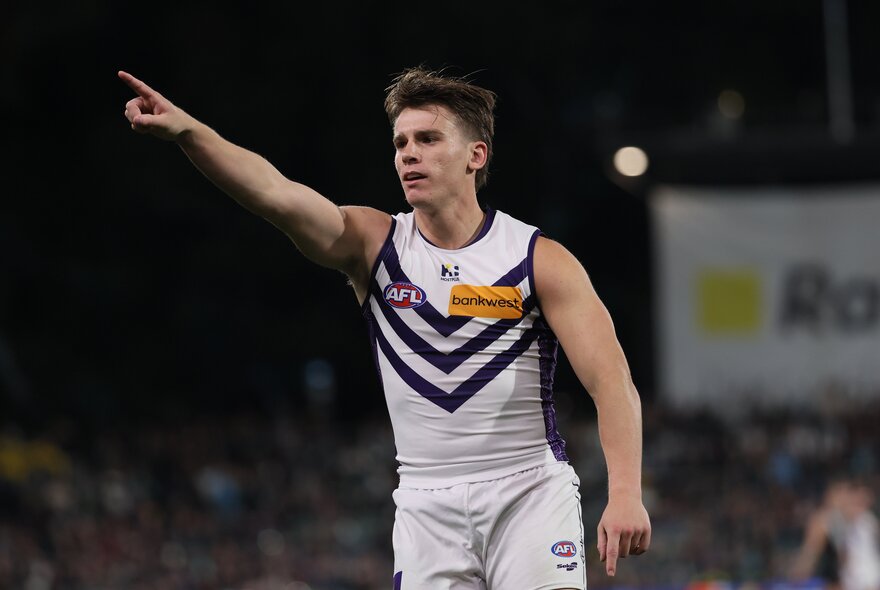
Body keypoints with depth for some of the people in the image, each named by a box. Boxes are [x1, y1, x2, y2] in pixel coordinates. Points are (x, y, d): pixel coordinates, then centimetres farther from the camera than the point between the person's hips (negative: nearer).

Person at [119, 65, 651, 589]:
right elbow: (276, 194, -16)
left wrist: (626, 494, -24)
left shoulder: (541, 260, -3)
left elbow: (612, 381, -10)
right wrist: (184, 129, -33)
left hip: (528, 490, -2)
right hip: (427, 504, 2)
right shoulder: (373, 244, 1)